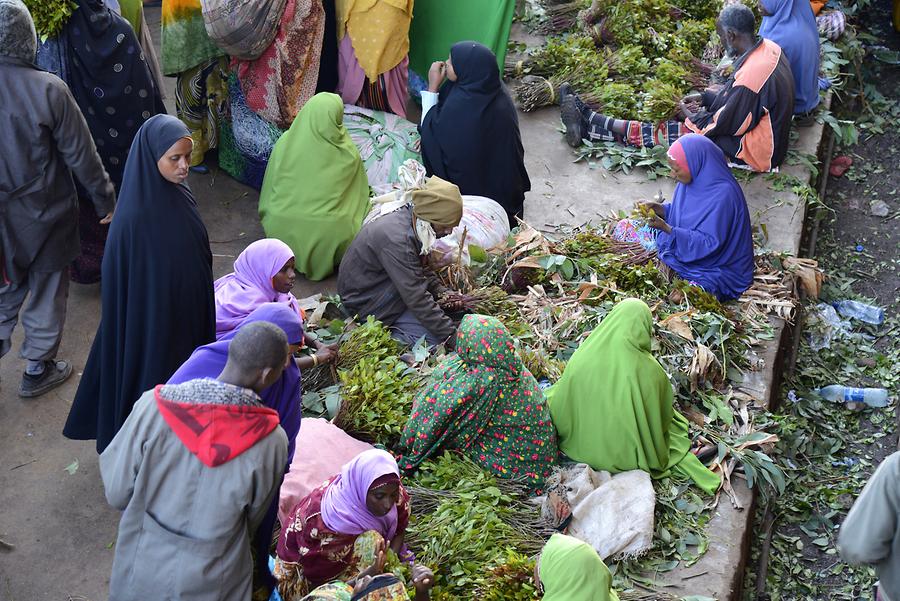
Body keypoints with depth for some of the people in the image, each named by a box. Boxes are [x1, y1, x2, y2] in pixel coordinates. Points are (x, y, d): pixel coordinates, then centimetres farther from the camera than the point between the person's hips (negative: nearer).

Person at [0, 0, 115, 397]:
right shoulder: (47, 89, -23)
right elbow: (81, 154, -15)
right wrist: (104, 200, -1)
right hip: (45, 214, -3)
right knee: (47, 291, 15)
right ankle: (38, 369, 29)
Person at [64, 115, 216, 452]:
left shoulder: (176, 191, -7)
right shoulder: (135, 219, -31)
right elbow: (130, 291, -23)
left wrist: (202, 313, 15)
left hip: (187, 313, 8)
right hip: (154, 323, -7)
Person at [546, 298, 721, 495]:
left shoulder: (581, 359, -23)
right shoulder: (648, 371, -26)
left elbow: (559, 409, -11)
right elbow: (663, 414, -8)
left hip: (581, 447, 2)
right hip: (625, 455, -2)